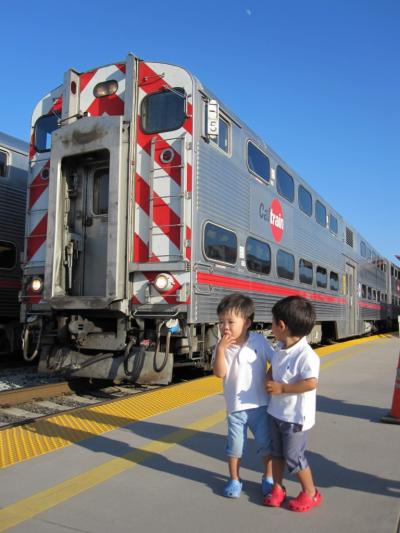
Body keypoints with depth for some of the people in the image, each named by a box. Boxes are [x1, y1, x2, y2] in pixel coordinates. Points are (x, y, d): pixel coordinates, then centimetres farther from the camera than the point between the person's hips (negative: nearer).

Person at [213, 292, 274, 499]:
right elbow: (220, 373, -18)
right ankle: (234, 480, 32)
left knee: (266, 443, 13)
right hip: (235, 407, 1)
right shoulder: (221, 347, -6)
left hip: (260, 405, 0)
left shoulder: (259, 341, -9)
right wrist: (221, 349, -25)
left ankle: (268, 477, 35)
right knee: (235, 445, 11)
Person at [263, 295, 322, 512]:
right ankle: (277, 488, 37)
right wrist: (268, 381, -6)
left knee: (293, 457, 6)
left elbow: (311, 383, -32)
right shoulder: (280, 349, 0)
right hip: (275, 411, 8)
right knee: (277, 452, 19)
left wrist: (281, 388, -26)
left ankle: (310, 493, 27)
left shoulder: (306, 355, -26)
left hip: (295, 417, -8)